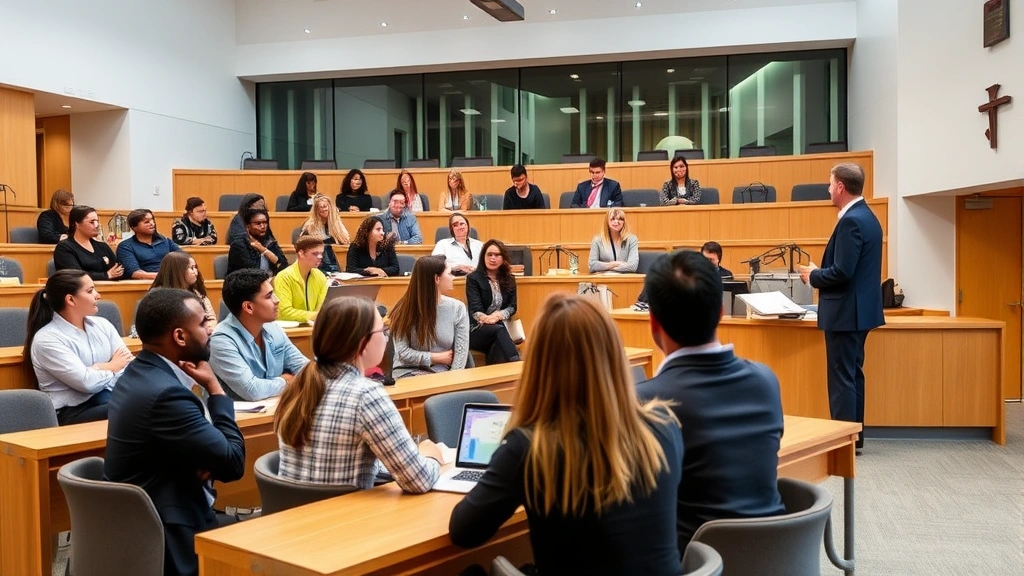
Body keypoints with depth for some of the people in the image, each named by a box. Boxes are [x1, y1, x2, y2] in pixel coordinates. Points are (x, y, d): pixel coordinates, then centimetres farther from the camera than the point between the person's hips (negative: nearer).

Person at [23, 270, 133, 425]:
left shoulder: (102, 324, 12)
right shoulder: (47, 339, -8)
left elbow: (130, 363, 2)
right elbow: (86, 382, -15)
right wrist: (111, 367, 3)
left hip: (110, 397, 6)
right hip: (72, 413, -6)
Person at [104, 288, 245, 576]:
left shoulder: (141, 372, 5)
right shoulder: (165, 392, -26)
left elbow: (207, 443, 12)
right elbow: (234, 463, -19)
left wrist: (206, 463, -11)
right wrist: (214, 387, -14)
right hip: (167, 538, -9)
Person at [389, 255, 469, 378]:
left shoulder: (457, 308, 1)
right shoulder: (405, 308, -4)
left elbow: (461, 352, -3)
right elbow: (402, 352, -7)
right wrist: (437, 357, -8)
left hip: (440, 374, 2)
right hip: (408, 372, -2)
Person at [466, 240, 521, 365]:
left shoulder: (509, 279, 13)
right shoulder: (473, 278, 0)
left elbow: (512, 307, 6)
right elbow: (474, 309, -10)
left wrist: (498, 315, -16)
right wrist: (485, 318, -33)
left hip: (500, 326, 3)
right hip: (477, 330, -3)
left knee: (499, 346, -36)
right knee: (499, 330, -37)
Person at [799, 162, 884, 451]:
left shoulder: (851, 220, -19)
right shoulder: (866, 216, 12)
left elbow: (842, 272, -24)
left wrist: (813, 275, -8)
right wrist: (821, 272, 12)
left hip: (845, 312, -10)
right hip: (858, 309, 11)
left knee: (842, 378, -4)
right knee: (852, 375, 15)